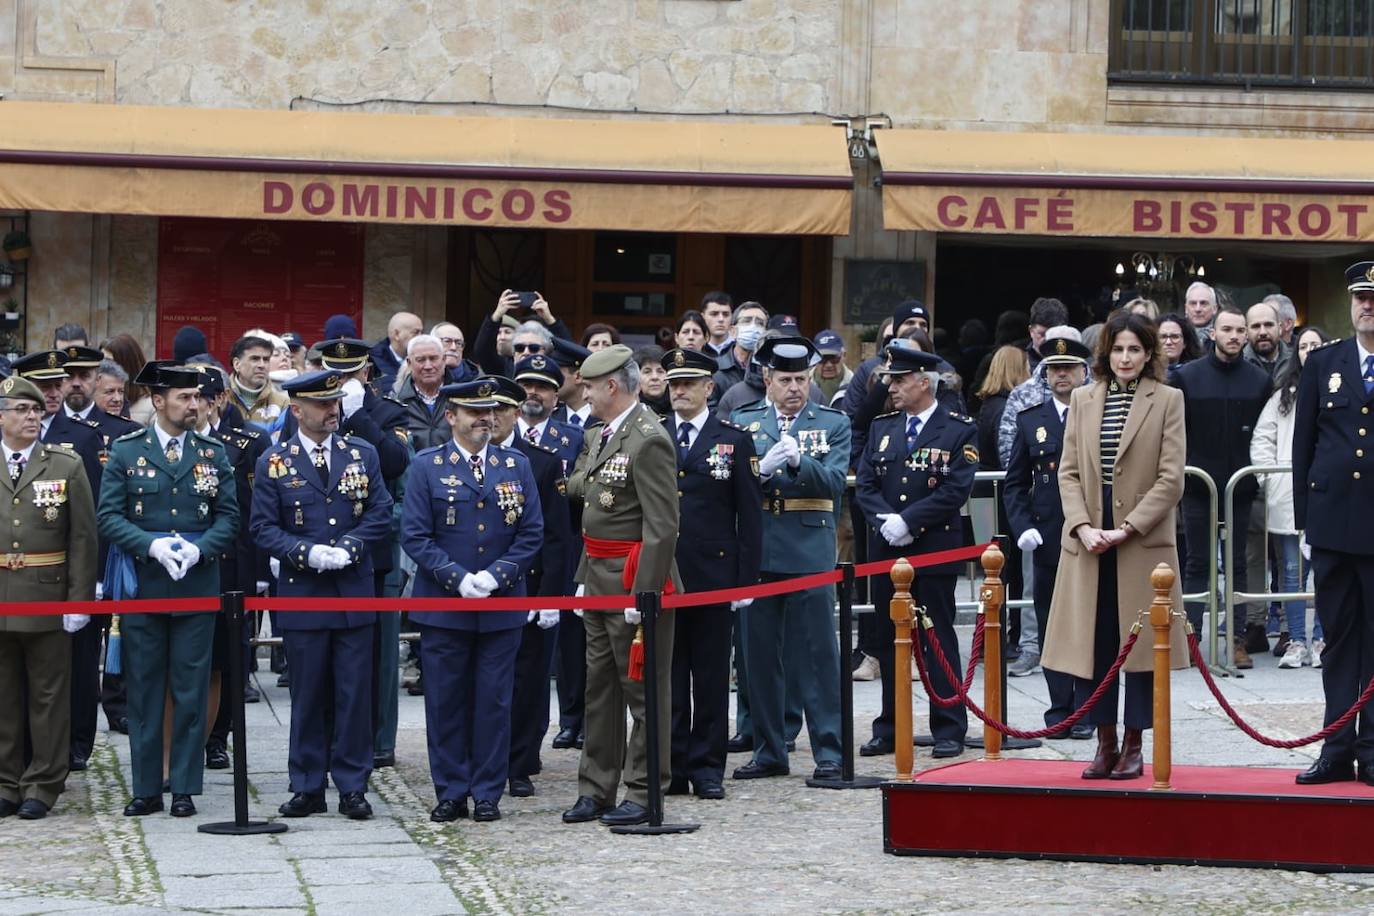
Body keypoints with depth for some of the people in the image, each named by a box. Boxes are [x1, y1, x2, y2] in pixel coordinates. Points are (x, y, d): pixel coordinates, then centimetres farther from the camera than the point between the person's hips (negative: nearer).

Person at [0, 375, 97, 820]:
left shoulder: (67, 466, 2)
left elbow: (83, 538, 0)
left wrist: (79, 599, -6)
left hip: (48, 598, -1)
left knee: (48, 694, 3)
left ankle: (42, 785, 9)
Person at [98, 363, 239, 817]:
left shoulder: (213, 454, 8)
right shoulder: (125, 452, 3)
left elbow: (229, 518, 5)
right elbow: (109, 516, -2)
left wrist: (198, 549, -13)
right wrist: (152, 545, -17)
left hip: (197, 587, 1)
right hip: (142, 586, -1)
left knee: (191, 691, 2)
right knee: (144, 691, 4)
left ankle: (185, 788, 8)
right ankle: (146, 788, 10)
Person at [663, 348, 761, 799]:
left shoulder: (734, 441, 5)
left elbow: (750, 516, 2)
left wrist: (745, 579, -4)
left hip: (713, 573, -1)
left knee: (711, 675, 3)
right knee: (667, 675, 4)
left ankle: (707, 766, 9)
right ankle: (671, 766, 9)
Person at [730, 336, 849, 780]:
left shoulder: (833, 424, 7)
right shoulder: (743, 422, 10)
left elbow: (834, 482, -6)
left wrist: (799, 462, -23)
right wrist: (762, 468, -19)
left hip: (810, 552, -2)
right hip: (757, 554, 2)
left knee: (817, 652, -3)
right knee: (761, 654, 6)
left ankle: (828, 750, 1)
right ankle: (769, 750, 15)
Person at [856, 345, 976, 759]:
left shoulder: (960, 431, -3)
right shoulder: (882, 428, 13)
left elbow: (955, 490, -11)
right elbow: (865, 485, 7)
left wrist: (907, 521, -16)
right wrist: (885, 520, -11)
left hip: (934, 551, -5)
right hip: (886, 552, 5)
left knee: (938, 640, 0)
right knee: (889, 640, 9)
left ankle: (949, 729, 5)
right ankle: (889, 728, 15)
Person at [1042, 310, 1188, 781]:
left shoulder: (1167, 400, 2)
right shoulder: (1082, 400, 11)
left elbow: (1170, 478, -4)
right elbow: (1069, 472, 8)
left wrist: (1127, 529, -12)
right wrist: (1082, 527, -8)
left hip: (1143, 543, -3)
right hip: (1088, 542, 3)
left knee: (1140, 644, 1)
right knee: (1091, 644, 2)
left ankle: (1133, 746, 8)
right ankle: (1105, 742, 12)